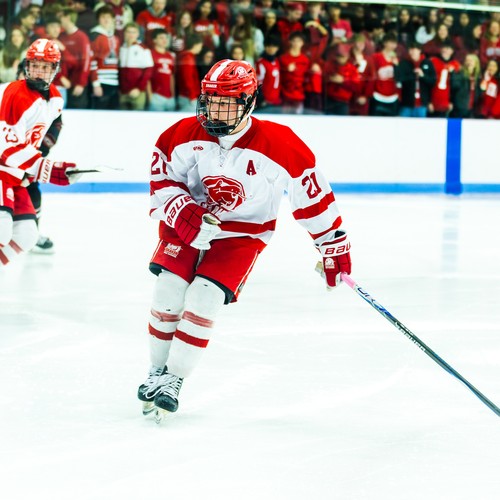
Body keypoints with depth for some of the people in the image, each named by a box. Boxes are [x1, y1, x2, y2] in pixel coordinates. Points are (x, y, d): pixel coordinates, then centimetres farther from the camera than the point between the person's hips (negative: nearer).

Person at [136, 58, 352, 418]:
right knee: (168, 291, -11)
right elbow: (162, 180, -4)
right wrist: (186, 215, -22)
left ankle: (173, 381, -4)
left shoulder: (280, 146, -21)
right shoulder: (184, 135, -14)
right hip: (187, 222, 3)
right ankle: (157, 371, 9)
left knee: (205, 298, -17)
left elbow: (314, 198, -12)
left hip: (243, 233, -2)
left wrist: (334, 246, -7)